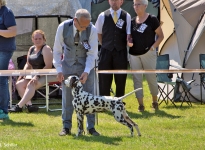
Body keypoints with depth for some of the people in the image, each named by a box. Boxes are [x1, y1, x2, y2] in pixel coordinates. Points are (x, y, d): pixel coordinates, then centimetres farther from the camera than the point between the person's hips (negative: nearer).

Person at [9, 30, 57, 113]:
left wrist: (37, 76, -25)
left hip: (45, 76, -9)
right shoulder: (32, 49, 14)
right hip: (34, 75, 9)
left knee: (31, 84, -32)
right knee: (19, 84, -5)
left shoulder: (46, 49, -10)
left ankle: (19, 106, -38)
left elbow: (48, 66, -19)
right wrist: (22, 74, 2)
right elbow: (28, 64, 21)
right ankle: (29, 105, -18)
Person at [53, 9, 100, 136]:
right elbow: (57, 50, -6)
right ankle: (66, 127, 9)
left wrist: (86, 72, -25)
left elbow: (92, 53, -15)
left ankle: (91, 127, 4)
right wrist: (59, 70, -11)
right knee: (67, 96, 1)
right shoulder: (63, 28, -17)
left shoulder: (92, 30, -20)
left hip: (86, 65, -1)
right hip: (68, 64, 1)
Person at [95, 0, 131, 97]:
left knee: (121, 80, 6)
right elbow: (98, 33, 12)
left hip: (121, 52, 0)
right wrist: (104, 45, 8)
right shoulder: (103, 16, 3)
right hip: (106, 52, 0)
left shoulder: (126, 16, 2)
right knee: (104, 80, 1)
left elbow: (129, 34, -2)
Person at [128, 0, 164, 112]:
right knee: (137, 79, 2)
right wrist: (128, 42, -3)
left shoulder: (152, 20, -3)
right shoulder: (132, 21, 10)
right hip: (134, 54, 4)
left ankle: (155, 101, 20)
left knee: (151, 77, 2)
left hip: (148, 53, -4)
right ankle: (140, 104, 6)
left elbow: (160, 36, 0)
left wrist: (153, 46, -12)